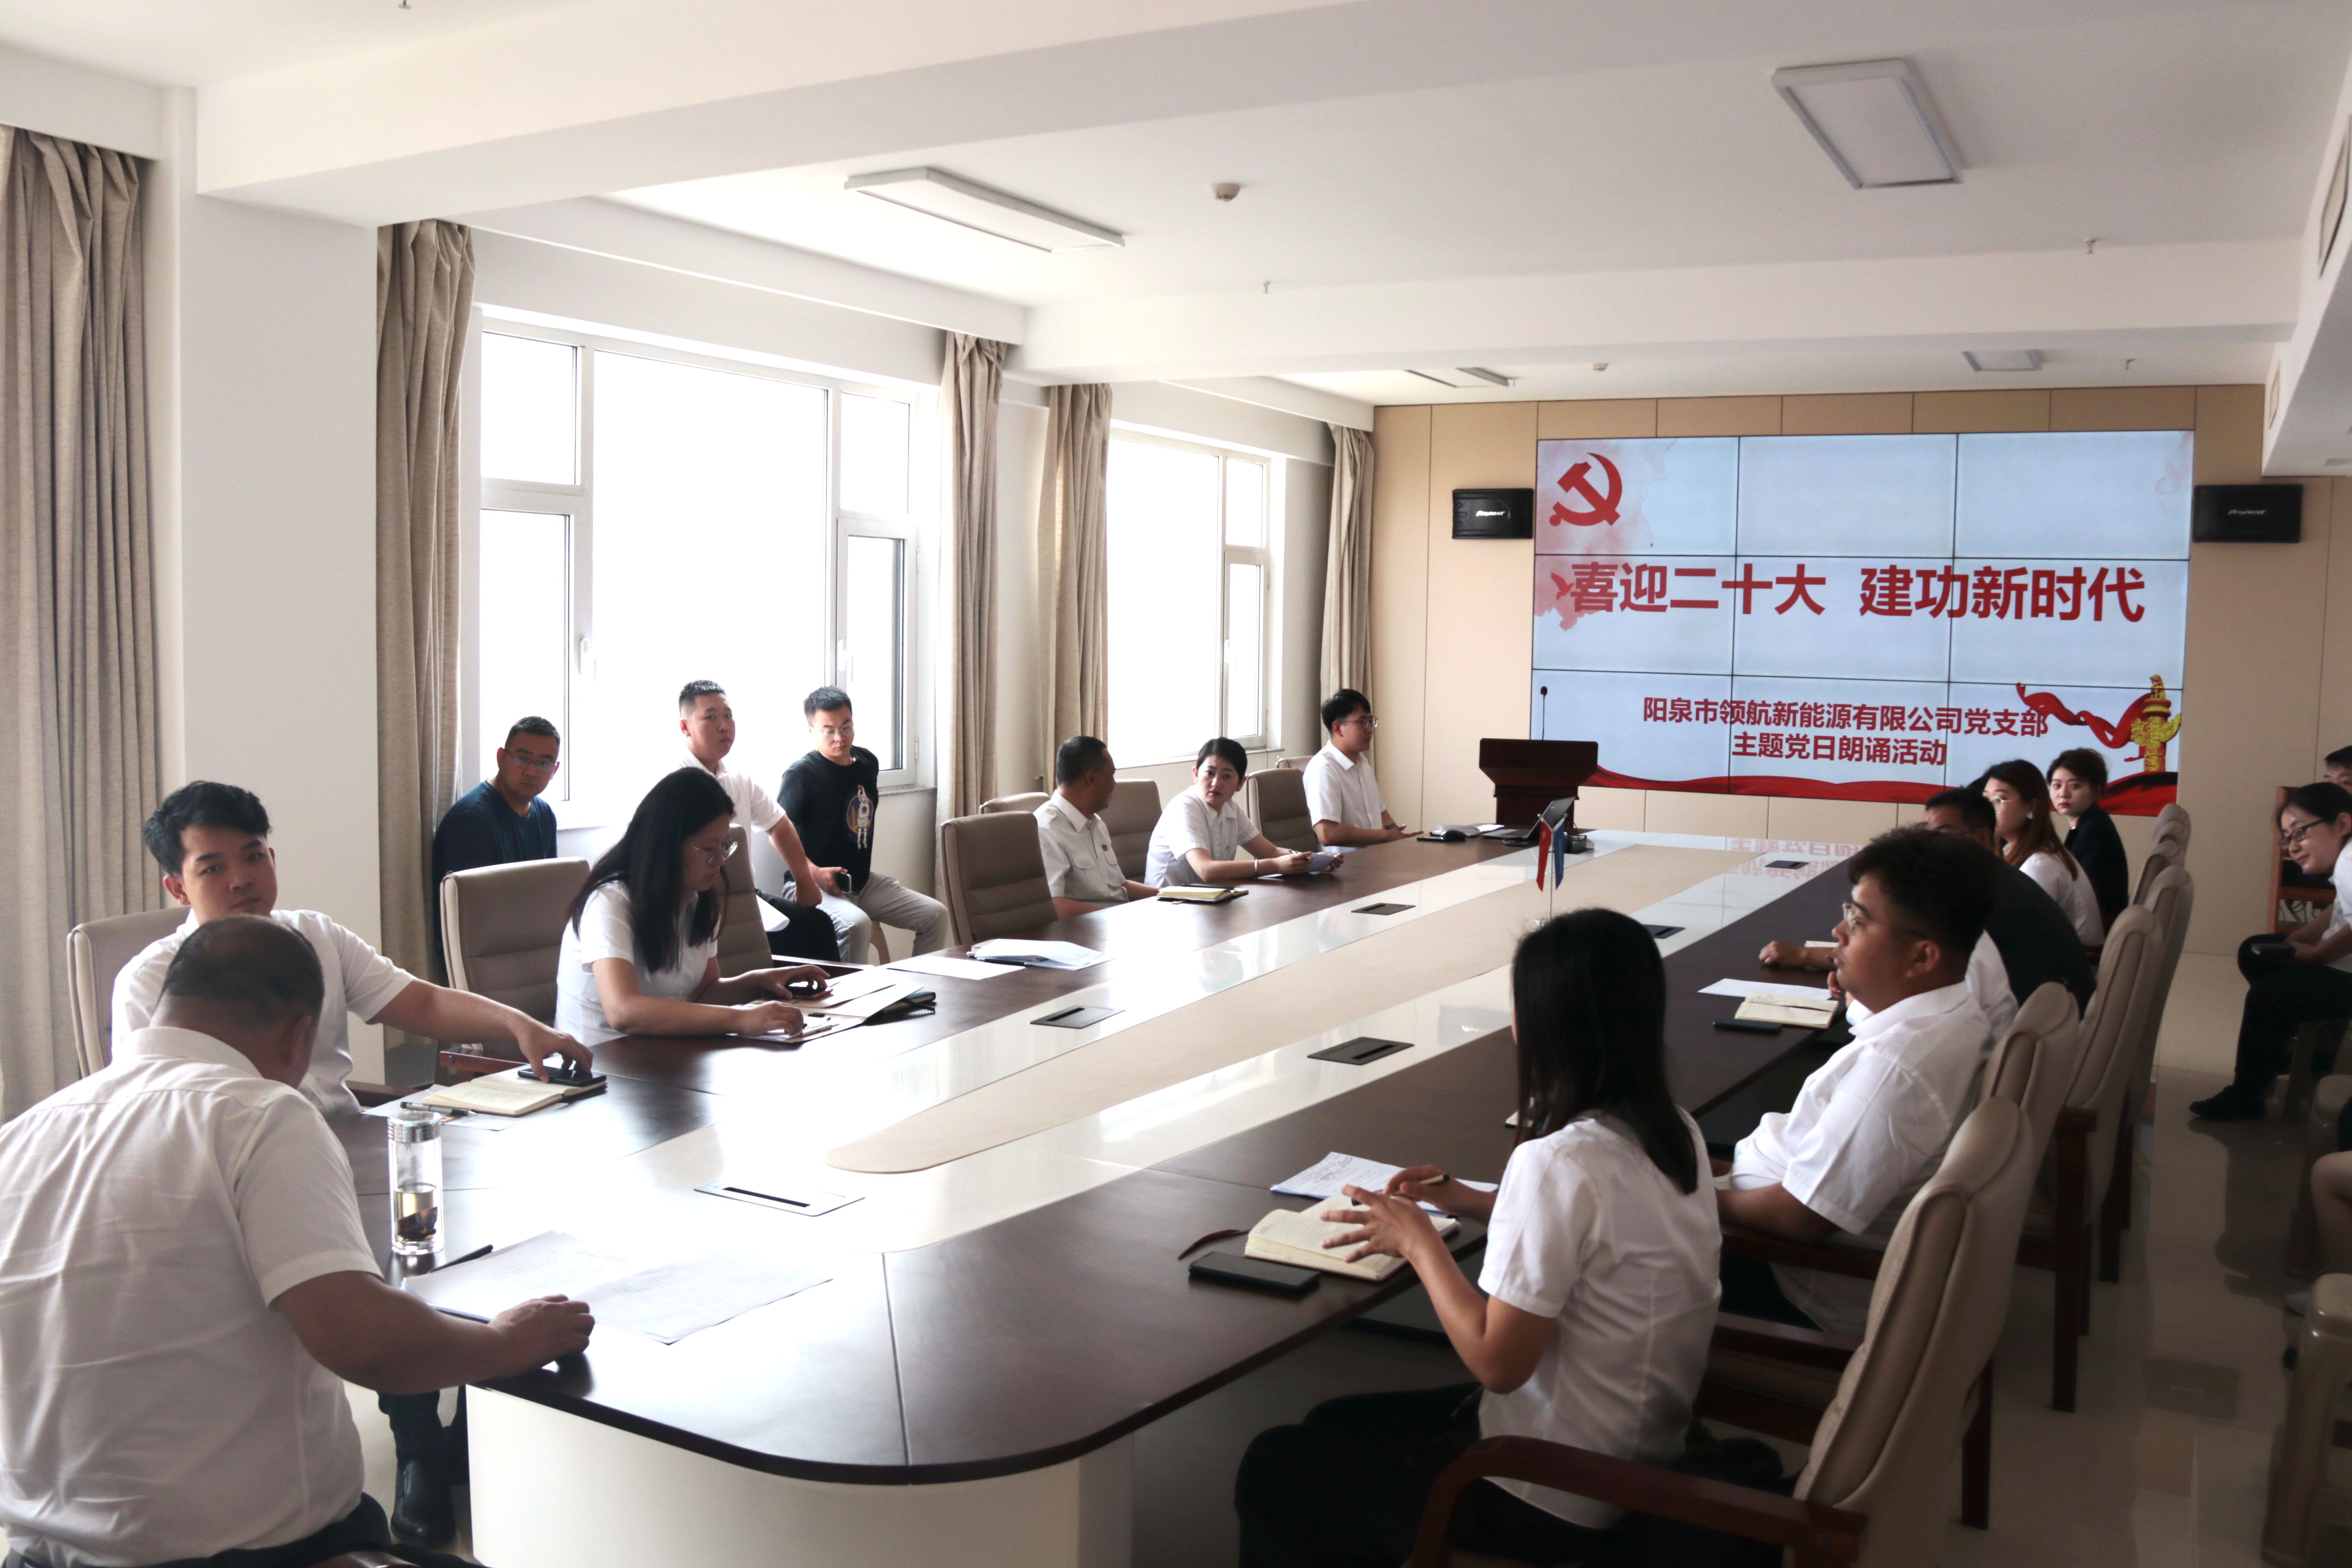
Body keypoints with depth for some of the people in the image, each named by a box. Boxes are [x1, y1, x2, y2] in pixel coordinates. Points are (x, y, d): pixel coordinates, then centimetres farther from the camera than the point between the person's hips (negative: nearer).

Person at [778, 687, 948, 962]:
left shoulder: (868, 763, 9)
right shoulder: (801, 774, -13)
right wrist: (812, 872, -26)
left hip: (864, 881, 8)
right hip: (818, 886, -8)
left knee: (936, 914, 0)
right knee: (856, 924, -37)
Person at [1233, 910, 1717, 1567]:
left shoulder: (1558, 1162, -29)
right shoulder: (1674, 1131, -2)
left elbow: (1497, 1362, -25)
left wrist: (1419, 1242, -11)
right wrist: (1479, 1204, 5)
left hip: (1551, 1502, -9)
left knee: (1273, 1470, 8)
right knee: (1334, 1426, 23)